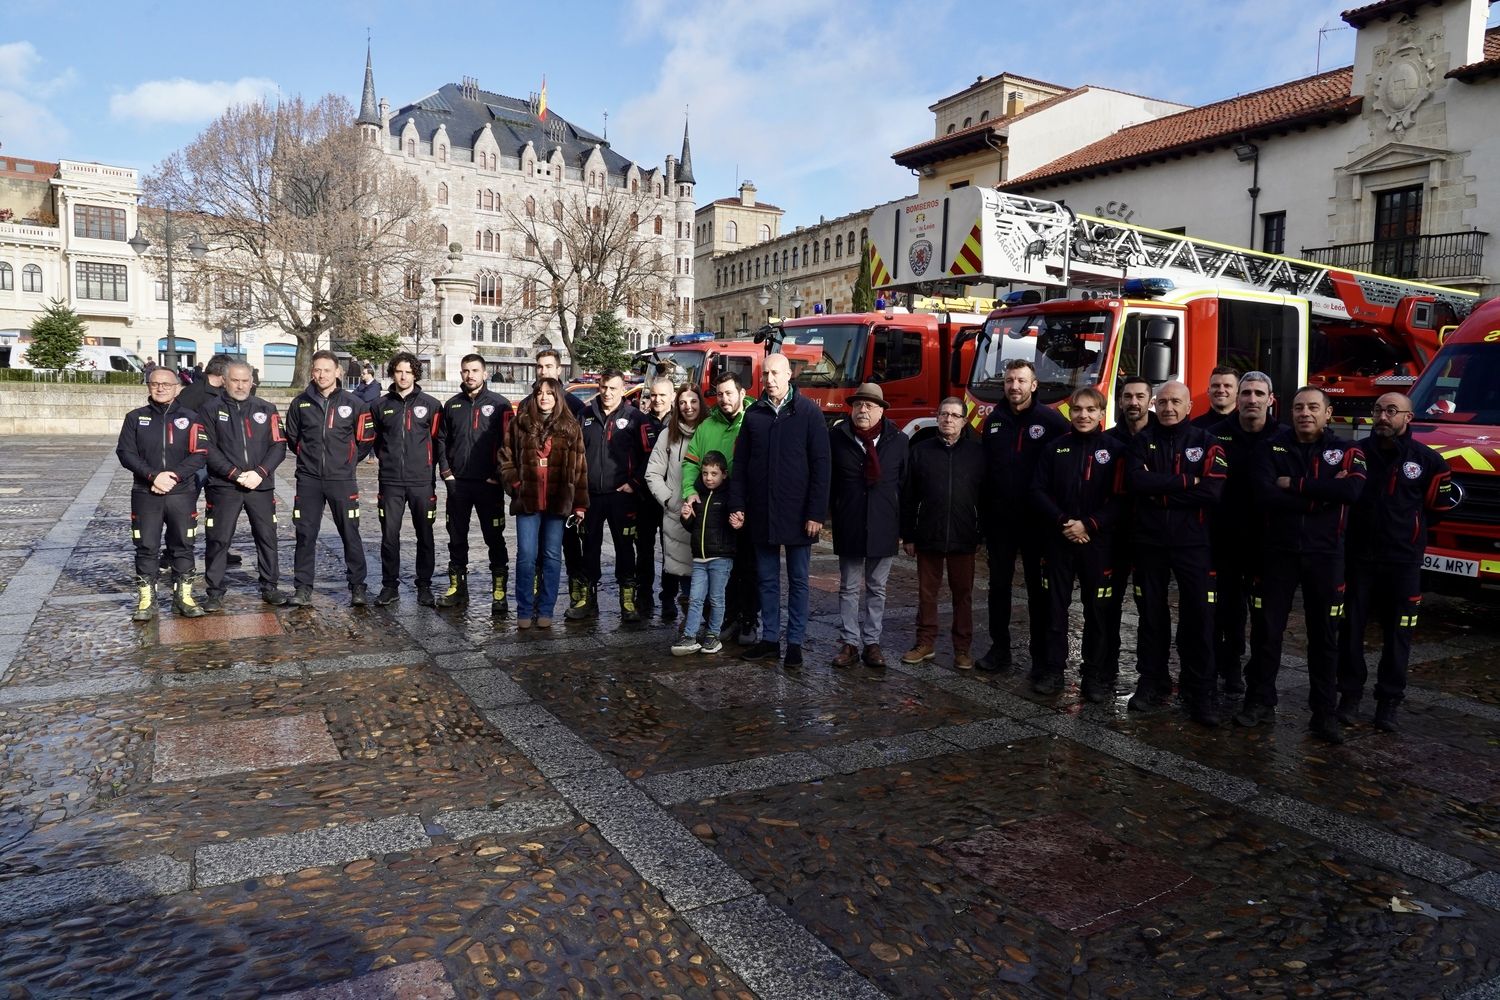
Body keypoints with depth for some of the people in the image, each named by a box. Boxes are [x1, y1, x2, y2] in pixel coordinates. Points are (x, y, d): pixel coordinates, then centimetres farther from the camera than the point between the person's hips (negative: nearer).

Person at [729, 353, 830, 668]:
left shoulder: (808, 412, -4)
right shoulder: (754, 413, 6)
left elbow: (820, 465, -7)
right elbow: (740, 463, 8)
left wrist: (816, 513, -12)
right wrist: (736, 506, 1)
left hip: (797, 513, -3)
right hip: (761, 513, 3)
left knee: (798, 581, 7)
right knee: (767, 580, 11)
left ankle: (795, 642, 17)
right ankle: (769, 639, 22)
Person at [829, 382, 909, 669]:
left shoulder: (898, 440, 0)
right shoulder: (836, 437, -2)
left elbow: (905, 485, 2)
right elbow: (827, 479, 0)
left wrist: (903, 529, 0)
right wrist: (832, 514, -6)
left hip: (884, 528, 1)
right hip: (848, 527, -1)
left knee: (876, 588, 10)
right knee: (849, 588, 7)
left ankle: (872, 642, 19)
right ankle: (849, 642, 14)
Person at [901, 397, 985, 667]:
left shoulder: (977, 452, 2)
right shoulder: (921, 450, 3)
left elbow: (985, 496, 4)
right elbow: (908, 496, 3)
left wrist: (982, 534, 1)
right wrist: (908, 536, 1)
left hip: (964, 538, 0)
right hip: (927, 536, 1)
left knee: (963, 594, 8)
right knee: (927, 592, 10)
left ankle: (963, 648, 18)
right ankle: (925, 643, 21)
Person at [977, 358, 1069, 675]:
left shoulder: (1051, 420, -6)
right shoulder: (994, 420, 7)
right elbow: (984, 469, 10)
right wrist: (983, 515, 6)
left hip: (1036, 520, -4)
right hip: (999, 519, 4)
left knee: (1038, 589, 6)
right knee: (998, 585, 10)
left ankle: (1041, 656, 14)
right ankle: (1000, 649, 21)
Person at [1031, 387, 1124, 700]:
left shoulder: (1115, 449, -1)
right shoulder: (1055, 448, 7)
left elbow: (1121, 498, -6)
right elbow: (1039, 491, 3)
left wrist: (1088, 524, -14)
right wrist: (1062, 521, -11)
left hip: (1098, 541, -2)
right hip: (1058, 539, 2)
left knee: (1098, 609, 3)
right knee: (1055, 606, 7)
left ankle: (1097, 675, 13)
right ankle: (1052, 670, 16)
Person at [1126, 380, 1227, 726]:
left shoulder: (1207, 443, 0)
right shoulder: (1142, 441, 5)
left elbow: (1211, 491, -14)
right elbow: (1136, 481, -13)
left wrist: (1160, 491, -13)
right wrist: (1185, 482, -16)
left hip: (1192, 541, -2)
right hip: (1149, 540, 2)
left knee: (1197, 616, -1)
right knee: (1151, 614, 10)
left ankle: (1200, 691, 8)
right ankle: (1152, 684, 22)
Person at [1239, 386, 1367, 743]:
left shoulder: (1347, 451, 1)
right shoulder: (1272, 448, 2)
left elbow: (1351, 491, -21)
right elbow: (1264, 496, -15)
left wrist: (1295, 485, -18)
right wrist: (1321, 494, -17)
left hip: (1325, 554, 0)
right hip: (1280, 551, 0)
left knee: (1324, 635, 7)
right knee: (1269, 630, 6)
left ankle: (1325, 713, 16)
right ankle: (1260, 702, 18)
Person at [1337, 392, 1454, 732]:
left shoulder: (1427, 460, -3)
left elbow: (1439, 505, 10)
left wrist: (1408, 529, 11)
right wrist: (1359, 526, 5)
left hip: (1403, 562, -1)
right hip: (1358, 557, 1)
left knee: (1397, 635, 5)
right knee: (1351, 629, 5)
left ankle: (1388, 702, 16)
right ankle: (1350, 694, 17)